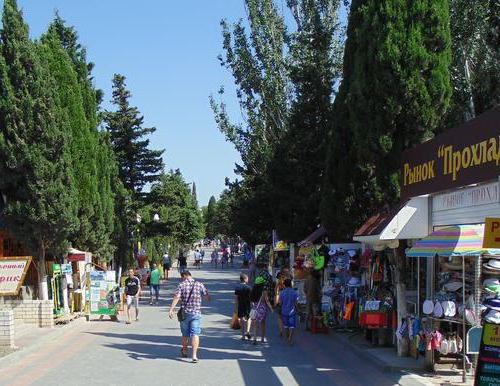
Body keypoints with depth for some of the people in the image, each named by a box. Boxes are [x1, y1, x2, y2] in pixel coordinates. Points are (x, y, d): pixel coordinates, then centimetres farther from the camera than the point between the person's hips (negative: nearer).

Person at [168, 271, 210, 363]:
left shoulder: (182, 285, -4)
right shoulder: (199, 285, 0)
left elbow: (176, 298, -17)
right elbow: (207, 298, 1)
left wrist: (171, 309, -24)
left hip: (184, 313, 0)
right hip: (196, 313, 0)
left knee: (185, 334, 17)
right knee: (195, 334, -3)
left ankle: (184, 351, 36)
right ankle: (194, 355, -15)